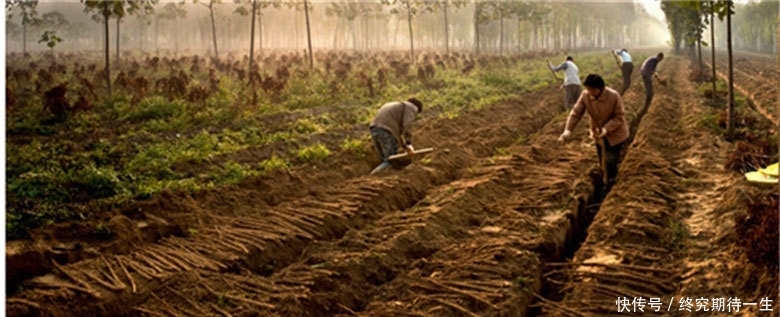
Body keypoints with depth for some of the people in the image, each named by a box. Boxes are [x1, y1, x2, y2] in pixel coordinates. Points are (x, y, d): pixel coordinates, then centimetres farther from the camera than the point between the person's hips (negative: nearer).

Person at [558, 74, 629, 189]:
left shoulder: (614, 96, -31)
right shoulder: (585, 95, -21)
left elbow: (620, 117, -23)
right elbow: (576, 112, -15)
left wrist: (606, 129, -36)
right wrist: (568, 130, -28)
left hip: (615, 133, -4)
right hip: (598, 133, 4)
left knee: (611, 160, -4)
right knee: (602, 160, 17)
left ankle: (611, 181, 22)